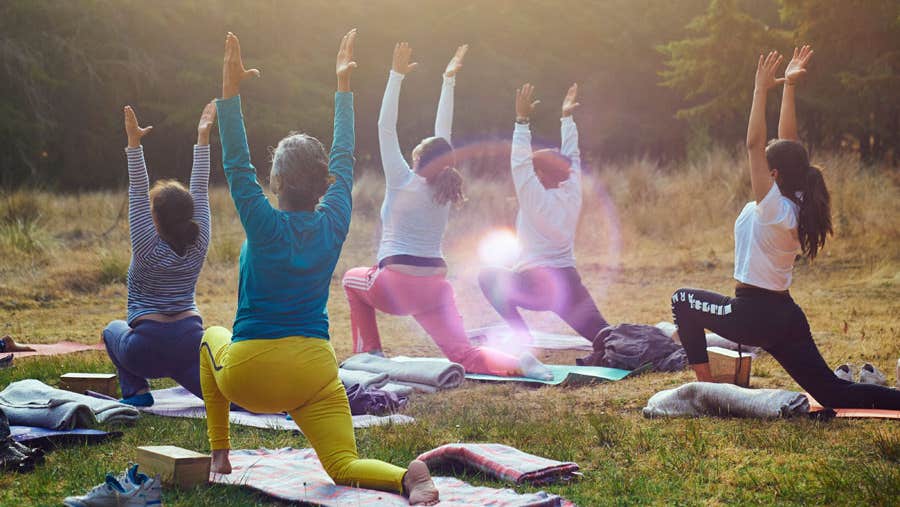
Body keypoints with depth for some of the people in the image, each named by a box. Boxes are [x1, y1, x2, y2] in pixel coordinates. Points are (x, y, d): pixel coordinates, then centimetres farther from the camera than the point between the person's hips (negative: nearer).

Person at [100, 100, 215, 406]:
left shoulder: (148, 249, -10)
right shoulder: (199, 245, -1)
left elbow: (137, 194, -14)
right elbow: (200, 190, 3)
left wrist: (134, 144, -18)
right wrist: (202, 138, 4)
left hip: (147, 349, -3)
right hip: (191, 341, 3)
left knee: (113, 330, 28)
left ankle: (136, 390, 10)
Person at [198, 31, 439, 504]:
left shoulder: (266, 226, -13)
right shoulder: (333, 224, -2)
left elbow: (237, 164, -12)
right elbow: (344, 158, 9)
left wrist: (230, 90, -14)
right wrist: (343, 85, 16)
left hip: (249, 375, -2)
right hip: (314, 372, 2)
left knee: (212, 338, 32)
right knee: (344, 468, 2)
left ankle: (219, 454, 29)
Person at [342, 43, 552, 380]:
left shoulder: (403, 183, -6)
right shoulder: (444, 189, 5)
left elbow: (385, 128, -7)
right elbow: (443, 134, 13)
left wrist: (397, 75, -6)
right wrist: (448, 80, 18)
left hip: (395, 286, -4)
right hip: (435, 287, 4)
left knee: (352, 279, 29)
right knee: (463, 355, -4)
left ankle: (369, 352, 21)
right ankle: (518, 363, -32)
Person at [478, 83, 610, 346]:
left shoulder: (537, 200, -9)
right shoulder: (572, 195, 6)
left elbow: (520, 162, -14)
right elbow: (571, 156, 17)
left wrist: (522, 120, -16)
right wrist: (567, 118, 22)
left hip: (536, 287, -6)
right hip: (570, 284, 6)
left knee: (488, 277, 15)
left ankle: (522, 337, 5)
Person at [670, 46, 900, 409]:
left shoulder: (773, 207, -17)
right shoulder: (797, 206, 4)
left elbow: (754, 145, -22)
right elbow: (787, 141, 10)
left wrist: (762, 90, -19)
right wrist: (789, 88, 10)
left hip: (754, 315, -8)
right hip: (787, 317, 8)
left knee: (683, 300, 12)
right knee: (834, 395, 9)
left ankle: (705, 385, 9)